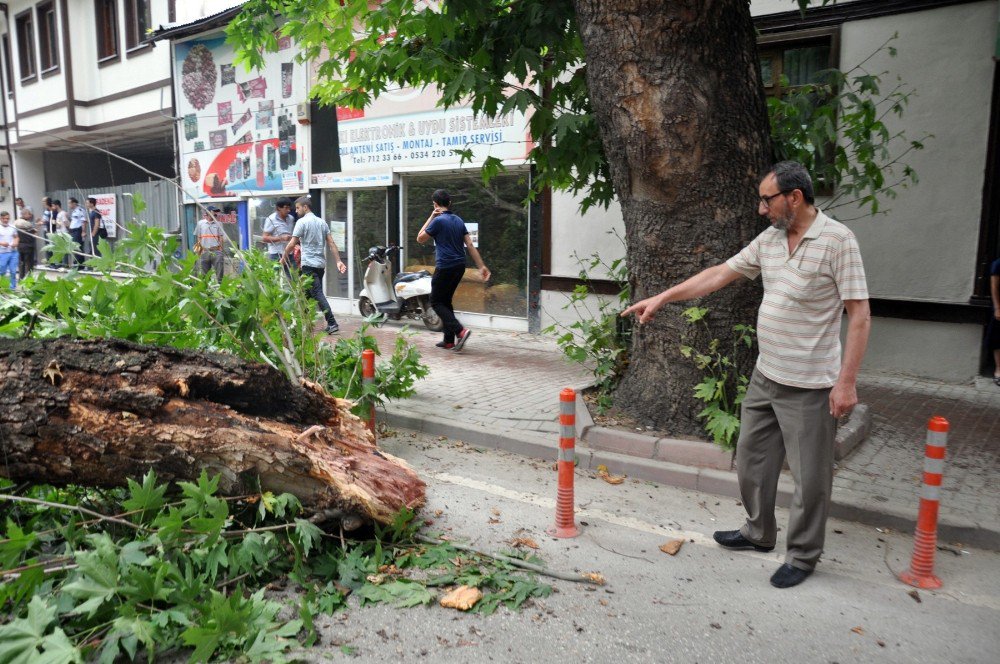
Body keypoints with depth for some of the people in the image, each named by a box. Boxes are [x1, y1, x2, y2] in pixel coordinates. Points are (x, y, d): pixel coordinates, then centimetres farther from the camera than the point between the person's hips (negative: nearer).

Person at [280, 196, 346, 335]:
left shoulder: (302, 222, -8)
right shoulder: (322, 222, 13)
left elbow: (292, 244, -9)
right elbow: (332, 243, 8)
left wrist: (284, 258, 5)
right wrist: (339, 261, 6)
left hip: (309, 264, -8)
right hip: (321, 263, 8)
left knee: (318, 294, -10)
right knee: (308, 294, 16)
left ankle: (332, 323, -17)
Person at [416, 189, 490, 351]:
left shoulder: (438, 220, -11)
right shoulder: (458, 220, 11)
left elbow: (420, 239, 0)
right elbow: (470, 245, 8)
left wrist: (431, 217, 2)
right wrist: (482, 266, 10)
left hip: (445, 267, -8)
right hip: (459, 266, 8)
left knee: (436, 302, 2)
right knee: (446, 301, 16)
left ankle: (460, 331, -14)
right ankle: (449, 340, 15)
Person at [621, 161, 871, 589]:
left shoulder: (836, 240, -14)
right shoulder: (769, 239, 6)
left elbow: (859, 314, -15)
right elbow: (719, 274, 11)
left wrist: (847, 381, -18)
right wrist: (661, 298, 8)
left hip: (810, 385, -7)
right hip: (765, 375, 8)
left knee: (810, 476, 6)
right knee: (751, 458, 18)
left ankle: (803, 556, 25)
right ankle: (759, 532, 38)